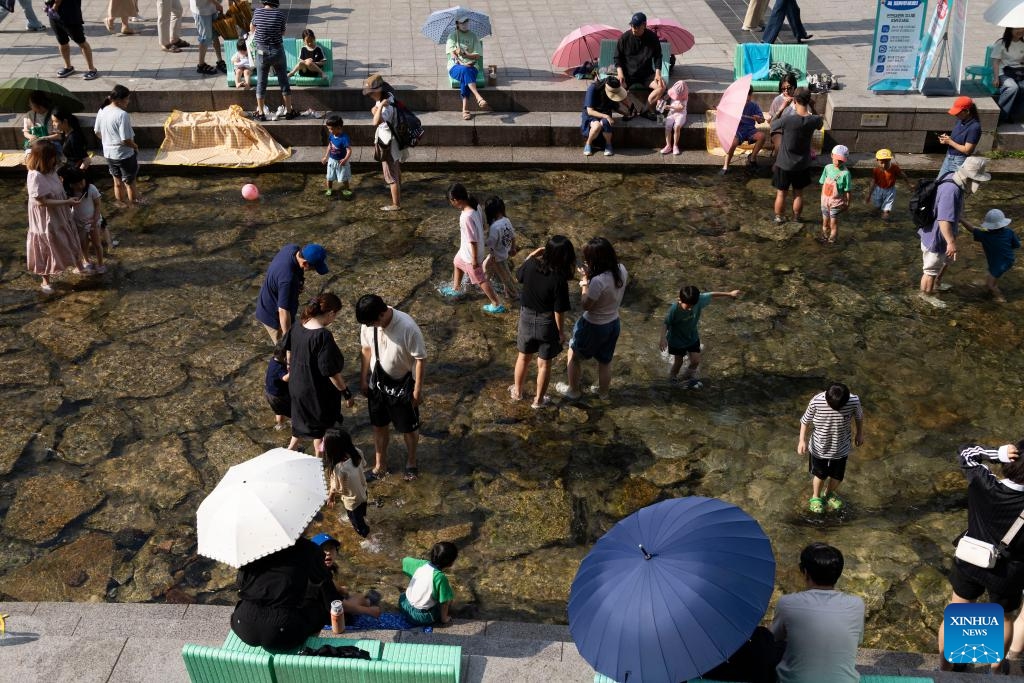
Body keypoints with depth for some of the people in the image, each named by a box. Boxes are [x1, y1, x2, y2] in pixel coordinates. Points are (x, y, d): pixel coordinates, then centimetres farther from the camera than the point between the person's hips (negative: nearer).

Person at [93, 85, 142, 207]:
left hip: (108, 154, 7)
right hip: (124, 155, -7)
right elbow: (126, 140, -27)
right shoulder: (122, 115, -27)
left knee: (117, 182, 22)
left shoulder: (102, 111, -3)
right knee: (129, 183, 15)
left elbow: (97, 132, 8)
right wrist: (135, 146, -7)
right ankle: (133, 201, 32)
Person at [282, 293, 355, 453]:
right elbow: (332, 372, -28)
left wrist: (291, 365, 31)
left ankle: (292, 446, 47)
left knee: (301, 414, 31)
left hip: (297, 384, 7)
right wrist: (347, 393, -15)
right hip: (318, 391, -7)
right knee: (322, 422, 18)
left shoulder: (298, 326, -9)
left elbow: (288, 347, 11)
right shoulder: (324, 336, -32)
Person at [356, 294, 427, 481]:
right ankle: (380, 464, 39)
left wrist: (417, 389, -14)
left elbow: (420, 359, -20)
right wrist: (364, 378, 9)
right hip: (377, 381, 4)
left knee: (408, 427, 15)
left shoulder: (408, 327, -31)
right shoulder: (368, 323, -15)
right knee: (379, 425, 19)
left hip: (402, 384, -4)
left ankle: (411, 461, 40)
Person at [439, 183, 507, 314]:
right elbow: (481, 224, 4)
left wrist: (475, 259, -19)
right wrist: (483, 241, 20)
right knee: (457, 263, 32)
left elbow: (473, 240, -30)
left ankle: (497, 305, 25)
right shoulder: (475, 206, -12)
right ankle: (455, 290, 55)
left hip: (471, 253, -9)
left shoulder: (467, 217, -38)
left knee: (480, 279, 10)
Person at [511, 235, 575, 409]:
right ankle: (538, 400, 32)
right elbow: (559, 311, -20)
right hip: (547, 324, -4)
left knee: (523, 357, 25)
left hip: (527, 319, 4)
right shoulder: (559, 280, -28)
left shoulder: (531, 264, -17)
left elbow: (518, 276, 7)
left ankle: (517, 392, 43)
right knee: (544, 364, 16)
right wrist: (561, 332, -6)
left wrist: (531, 255, 7)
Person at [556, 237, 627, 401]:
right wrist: (590, 277, -3)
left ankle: (573, 391, 38)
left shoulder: (598, 281, -35)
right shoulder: (621, 270, -13)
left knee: (573, 355, 21)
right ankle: (603, 392, 47)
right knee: (605, 361, 27)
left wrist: (585, 280, -16)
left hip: (594, 327, -6)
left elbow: (585, 305, -21)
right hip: (614, 323, 6)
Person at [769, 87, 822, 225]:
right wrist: (810, 108, 11)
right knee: (798, 193, 21)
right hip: (803, 165, 3)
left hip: (784, 165, -3)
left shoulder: (786, 120, -28)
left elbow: (772, 124, -5)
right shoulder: (814, 120, -16)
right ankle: (796, 218, 36)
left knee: (781, 193, 17)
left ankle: (779, 218, 32)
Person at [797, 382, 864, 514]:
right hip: (819, 447, -2)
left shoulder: (854, 401, -27)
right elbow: (805, 421, -12)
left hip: (841, 448, 2)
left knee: (837, 476, 23)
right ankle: (816, 497, 51)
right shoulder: (816, 402, -31)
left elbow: (859, 416, -3)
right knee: (820, 475, 21)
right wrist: (802, 440, -13)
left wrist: (860, 434, 11)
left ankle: (829, 494, 55)